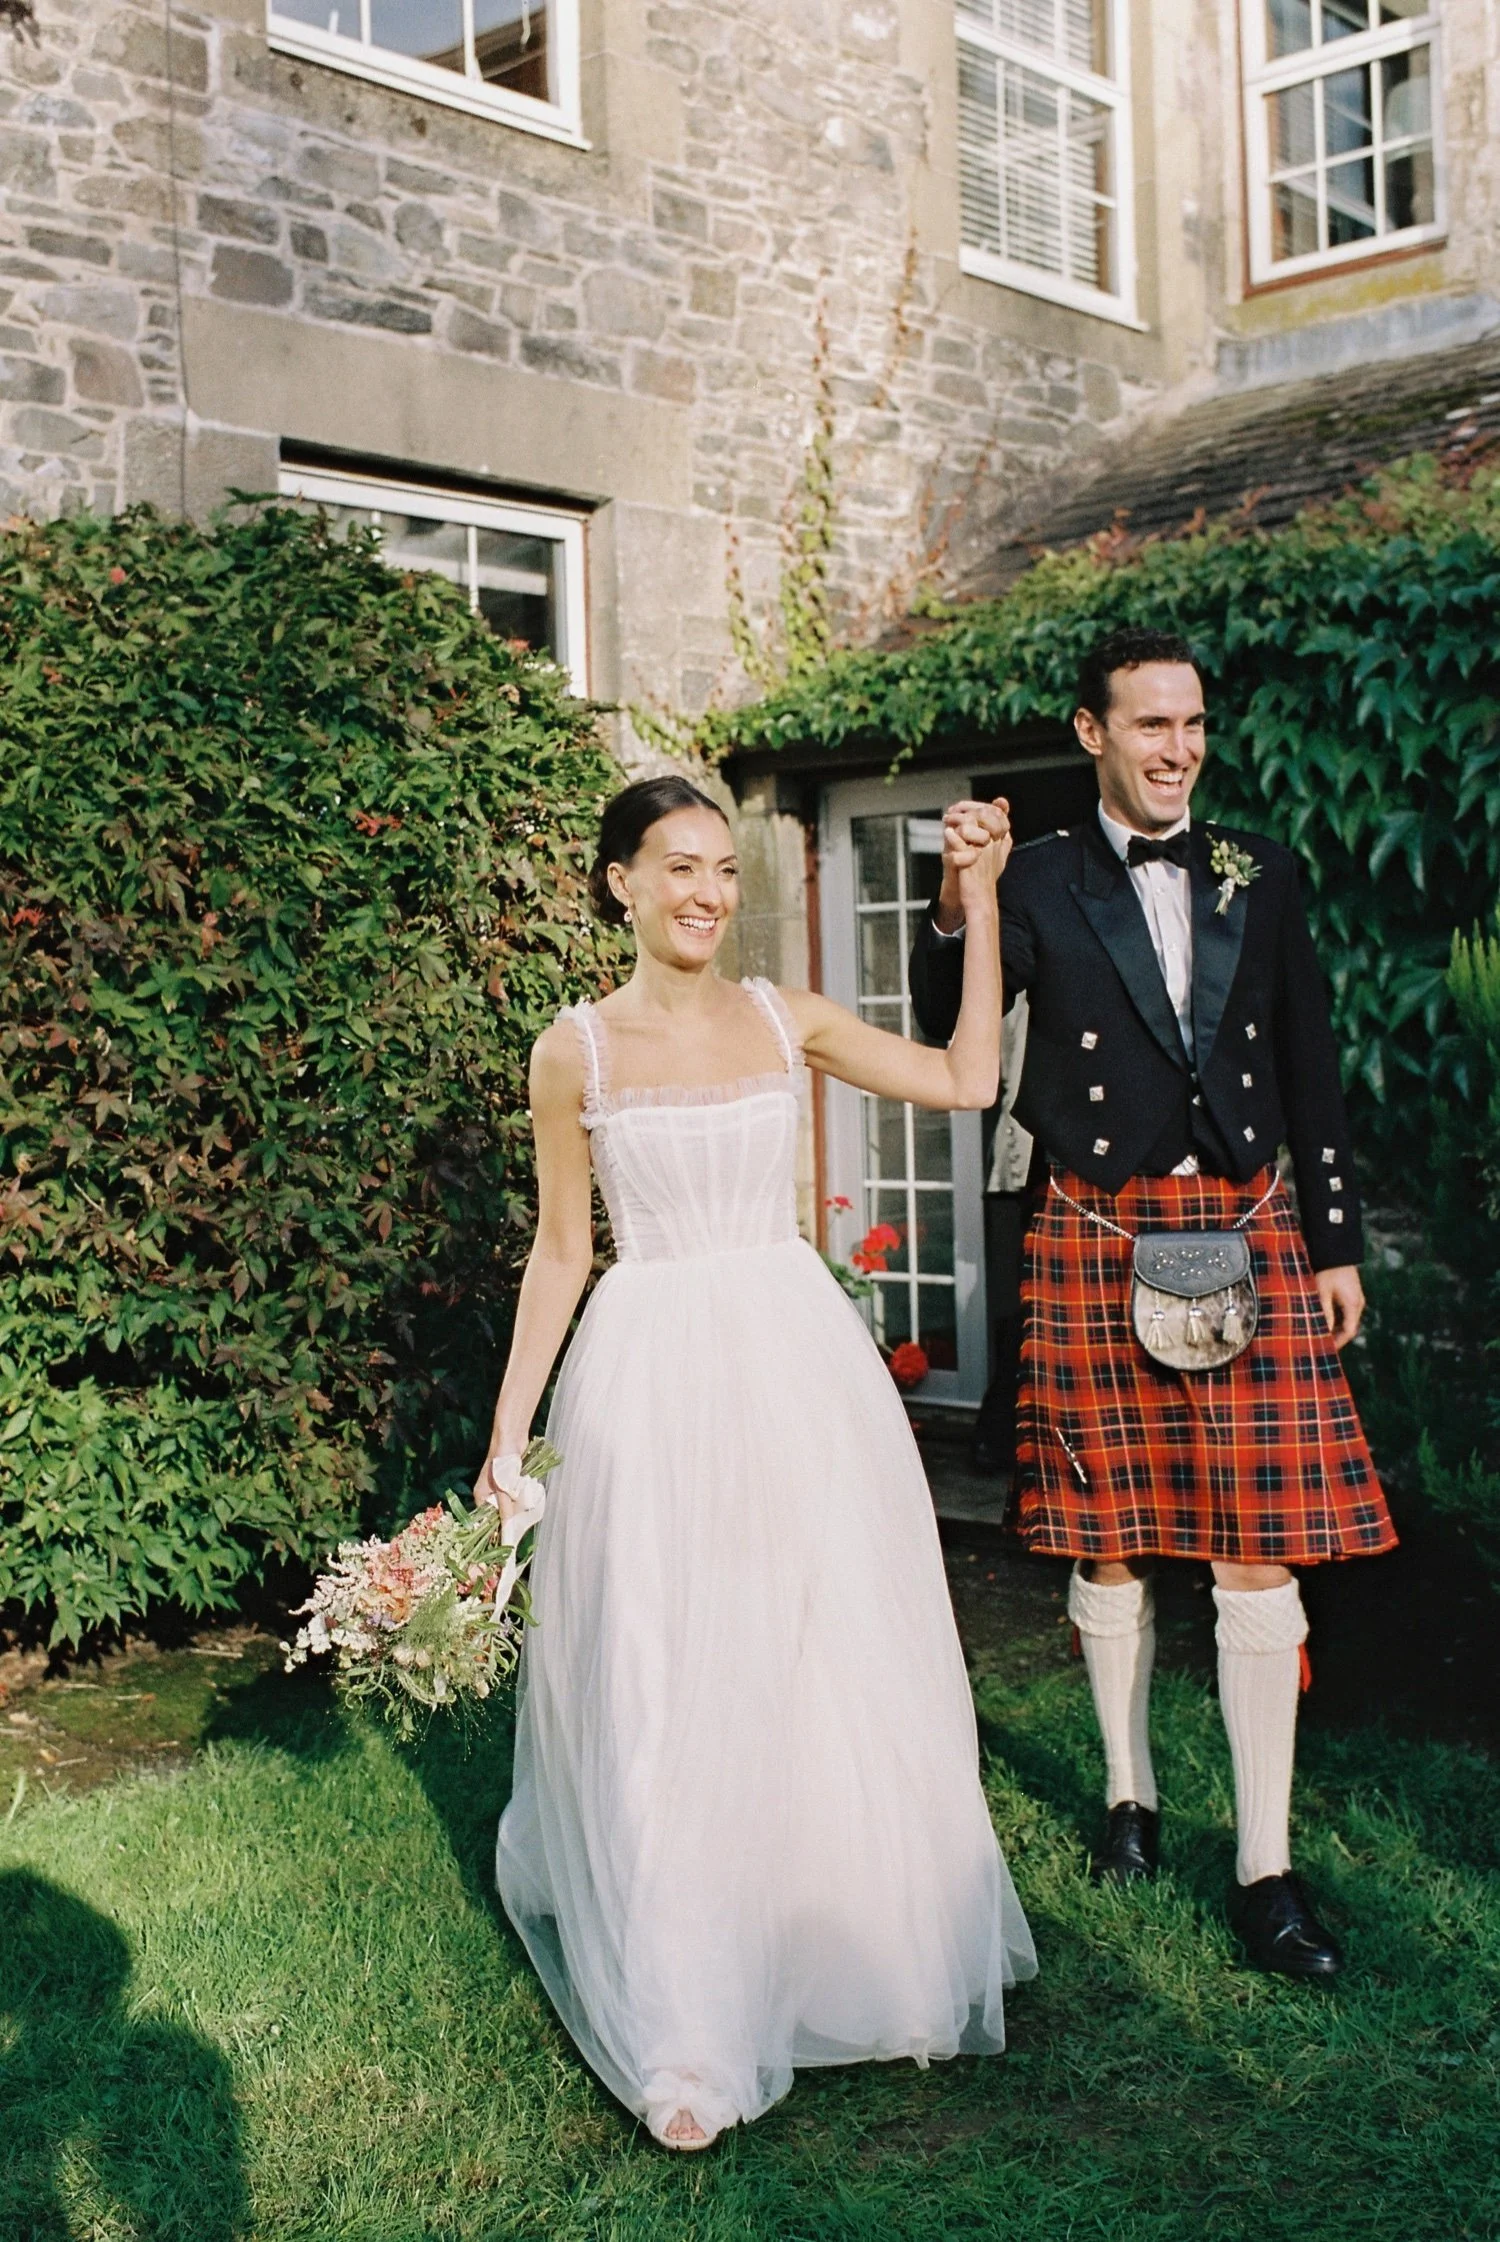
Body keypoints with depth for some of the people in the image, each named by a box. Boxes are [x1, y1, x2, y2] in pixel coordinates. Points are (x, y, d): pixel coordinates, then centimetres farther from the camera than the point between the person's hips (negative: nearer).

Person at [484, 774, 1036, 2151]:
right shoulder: (576, 1051, -1)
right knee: (666, 1691, 1)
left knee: (832, 1670, 8)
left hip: (797, 1366, 2)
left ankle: (860, 1952, 30)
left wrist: (982, 905, 3)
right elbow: (562, 1248, 4)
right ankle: (688, 2035, 14)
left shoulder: (788, 1020, 5)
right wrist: (509, 1431, 2)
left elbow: (966, 1080, 4)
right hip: (651, 1379, -2)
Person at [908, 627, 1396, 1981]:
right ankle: (1130, 1790, 30)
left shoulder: (1260, 877, 9)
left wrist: (1337, 1243, 9)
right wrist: (955, 906, -29)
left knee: (1260, 1549, -1)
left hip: (1247, 1233, 1)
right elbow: (951, 1032, -11)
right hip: (1098, 1238, -1)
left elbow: (1311, 1069, 11)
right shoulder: (1042, 882, 1)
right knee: (1107, 1537, 9)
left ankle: (1266, 1868, 8)